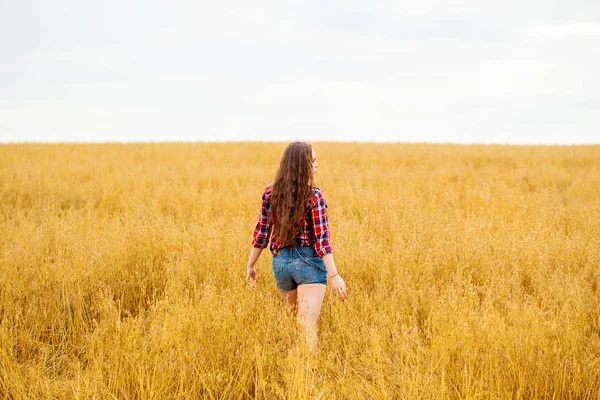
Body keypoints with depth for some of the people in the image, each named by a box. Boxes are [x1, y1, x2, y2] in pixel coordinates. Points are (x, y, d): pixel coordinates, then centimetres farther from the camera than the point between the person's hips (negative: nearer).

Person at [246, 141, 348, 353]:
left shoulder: (270, 192, 0)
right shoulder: (314, 196, -12)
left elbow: (262, 232, 3)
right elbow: (321, 239, -17)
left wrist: (250, 265, 12)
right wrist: (334, 275, -17)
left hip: (280, 262, 5)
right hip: (309, 263, -5)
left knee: (295, 320, 25)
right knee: (308, 326, -8)